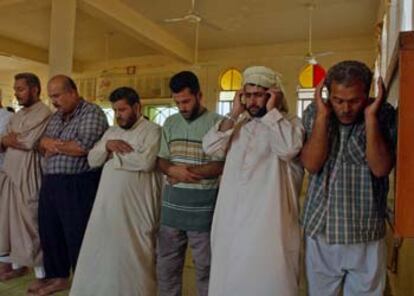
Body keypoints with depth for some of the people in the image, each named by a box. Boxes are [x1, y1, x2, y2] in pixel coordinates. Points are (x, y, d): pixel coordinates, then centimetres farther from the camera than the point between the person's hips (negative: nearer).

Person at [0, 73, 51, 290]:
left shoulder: (43, 113, -11)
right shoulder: (17, 115, 16)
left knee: (30, 224, -2)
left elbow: (28, 142, -21)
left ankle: (41, 273, 9)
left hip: (27, 177, -8)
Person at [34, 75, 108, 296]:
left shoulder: (92, 113, -9)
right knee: (49, 232, 16)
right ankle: (59, 277, 35)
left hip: (78, 186, -8)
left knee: (77, 237, 1)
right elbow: (42, 145, 18)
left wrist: (51, 142, -7)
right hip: (50, 183, 8)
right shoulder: (56, 116, 17)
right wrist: (46, 143, -7)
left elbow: (82, 147, -21)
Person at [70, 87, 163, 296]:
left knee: (134, 255, 4)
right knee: (100, 251, 14)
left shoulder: (152, 130, -7)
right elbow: (92, 160, 13)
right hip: (107, 203, 7)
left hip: (136, 207, -7)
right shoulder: (111, 132, 17)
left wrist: (115, 155, -8)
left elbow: (146, 161, -22)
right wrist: (107, 146, -7)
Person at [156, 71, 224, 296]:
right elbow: (161, 160, 10)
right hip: (171, 204, 5)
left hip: (202, 207, -5)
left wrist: (187, 171, -17)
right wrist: (172, 170, -12)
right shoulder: (170, 123, 10)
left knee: (204, 265, 10)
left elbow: (222, 165, -13)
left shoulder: (217, 123, -7)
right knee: (166, 263, 17)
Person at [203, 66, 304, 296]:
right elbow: (210, 147, 2)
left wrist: (271, 111, -11)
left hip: (269, 220, -5)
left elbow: (288, 149, -23)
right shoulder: (239, 125, 13)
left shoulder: (292, 123, -1)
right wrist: (233, 115, -2)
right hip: (233, 218, 5)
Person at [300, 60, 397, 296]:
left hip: (366, 234, -1)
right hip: (320, 230, 1)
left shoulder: (384, 115, -7)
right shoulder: (314, 113, -4)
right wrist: (322, 116, -18)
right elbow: (311, 164, -14)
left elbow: (380, 168, -16)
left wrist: (370, 117, -20)